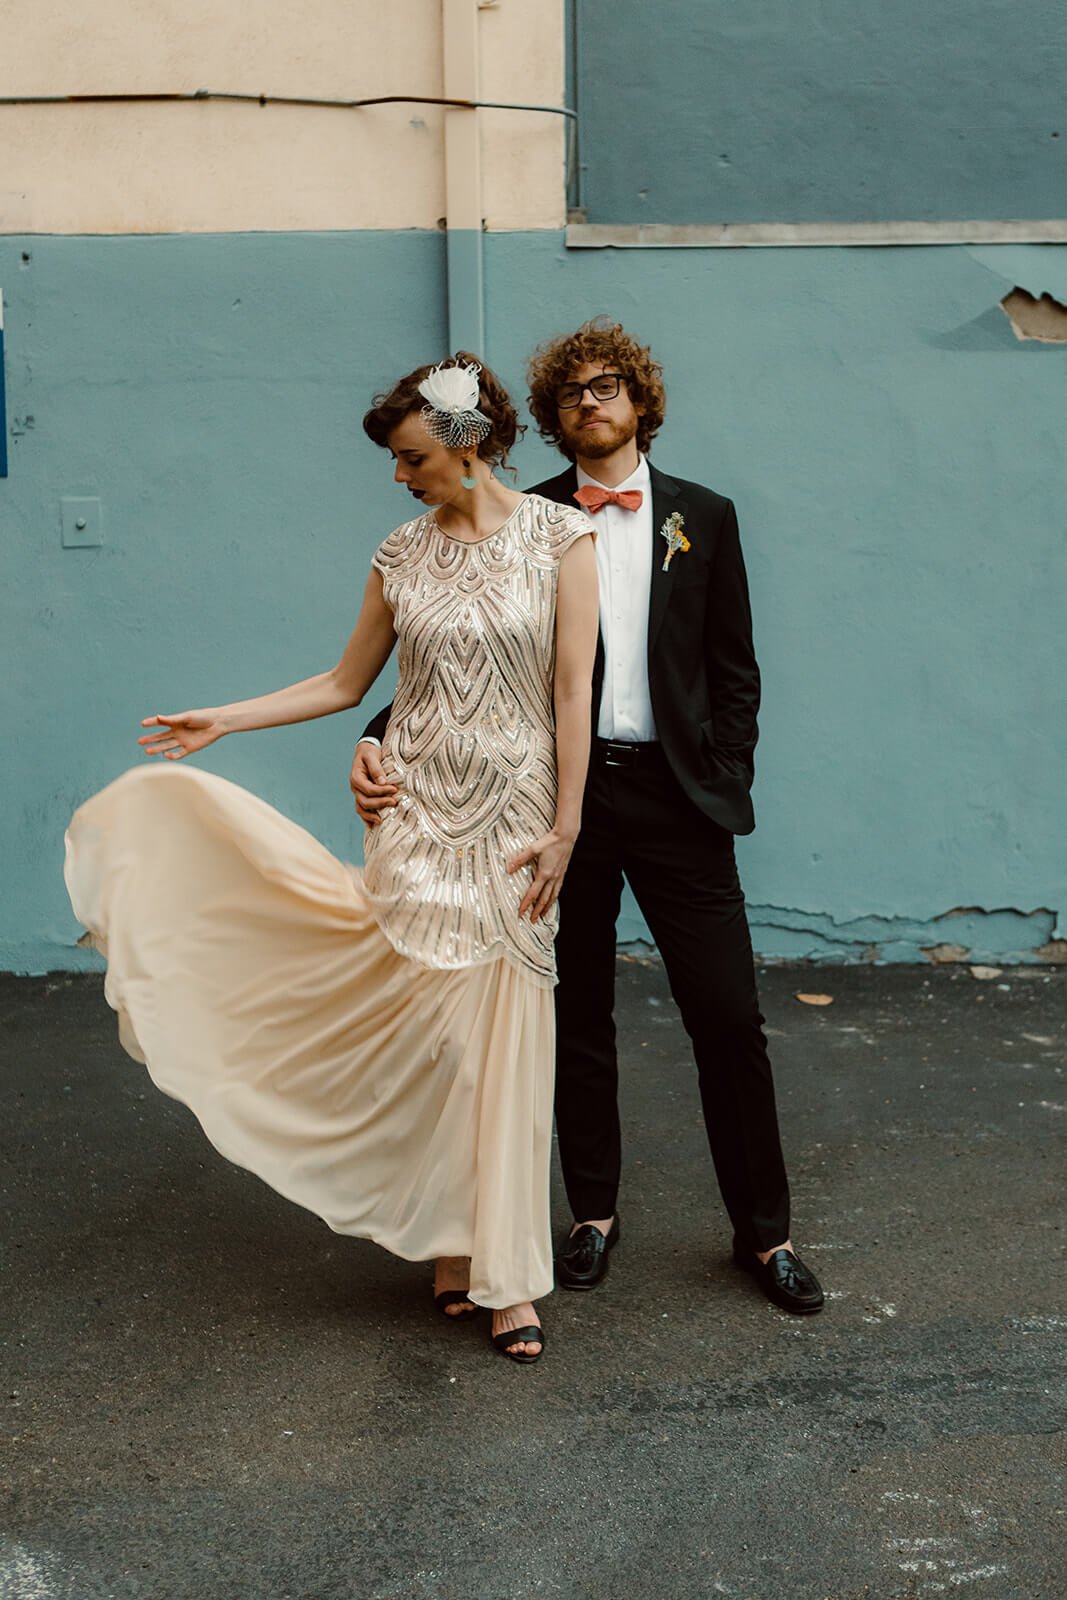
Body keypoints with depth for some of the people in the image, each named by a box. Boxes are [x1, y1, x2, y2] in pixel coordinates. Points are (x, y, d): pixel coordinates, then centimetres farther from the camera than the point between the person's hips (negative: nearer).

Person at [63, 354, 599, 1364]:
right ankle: (453, 1247, 14)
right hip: (420, 814, 2)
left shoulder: (560, 539, -2)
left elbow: (574, 692, -5)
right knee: (427, 1030, -1)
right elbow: (345, 683, 16)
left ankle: (504, 1274, 11)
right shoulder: (403, 556, 7)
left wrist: (563, 828, -8)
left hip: (514, 817, -2)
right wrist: (219, 721, 12)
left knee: (503, 1039, 0)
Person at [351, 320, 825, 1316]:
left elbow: (734, 672, 7)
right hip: (564, 791, 0)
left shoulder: (703, 517, 7)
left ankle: (764, 1232, 14)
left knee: (727, 1017, 0)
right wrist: (382, 740, -14)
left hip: (675, 795, 0)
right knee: (578, 1017, 10)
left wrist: (727, 789, -1)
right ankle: (594, 1214, 26)